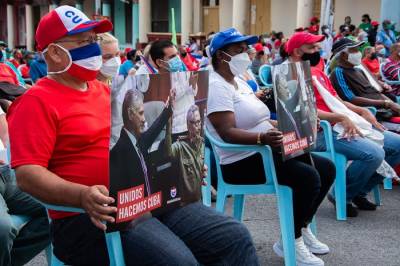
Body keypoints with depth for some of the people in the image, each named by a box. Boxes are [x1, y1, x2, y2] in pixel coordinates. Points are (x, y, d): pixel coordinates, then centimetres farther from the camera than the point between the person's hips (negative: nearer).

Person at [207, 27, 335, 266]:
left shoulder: (240, 82, 15)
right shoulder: (216, 86, -16)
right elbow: (227, 133, -26)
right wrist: (263, 138, -40)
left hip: (266, 150, 10)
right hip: (242, 161, -10)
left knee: (326, 168, 4)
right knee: (308, 177, -25)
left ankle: (302, 228, 14)